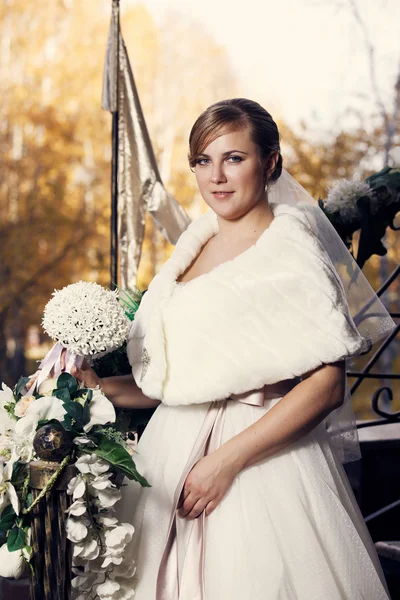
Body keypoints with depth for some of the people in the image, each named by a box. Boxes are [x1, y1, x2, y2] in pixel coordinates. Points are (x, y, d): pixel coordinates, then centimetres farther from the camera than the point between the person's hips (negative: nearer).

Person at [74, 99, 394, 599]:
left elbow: (327, 386, -16)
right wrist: (101, 386, 1)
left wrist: (227, 459, -19)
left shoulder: (291, 249, -8)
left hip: (263, 460, -6)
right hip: (176, 452, 6)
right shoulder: (194, 248, 12)